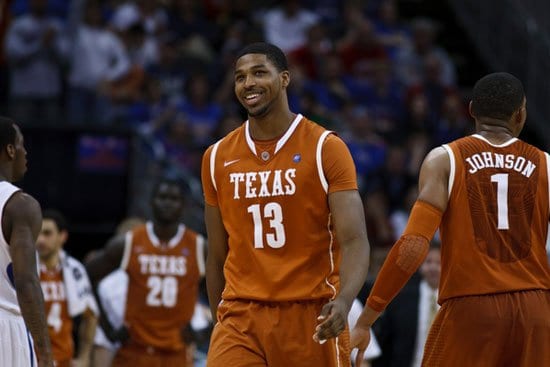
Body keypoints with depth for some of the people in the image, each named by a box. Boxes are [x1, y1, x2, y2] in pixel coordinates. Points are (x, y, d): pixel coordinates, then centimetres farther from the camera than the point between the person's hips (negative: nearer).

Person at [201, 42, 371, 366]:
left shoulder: (326, 148, -5)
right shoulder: (217, 158, 8)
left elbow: (354, 241, -13)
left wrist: (343, 301, -31)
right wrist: (220, 322, 16)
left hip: (312, 315, -2)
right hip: (241, 316, 2)